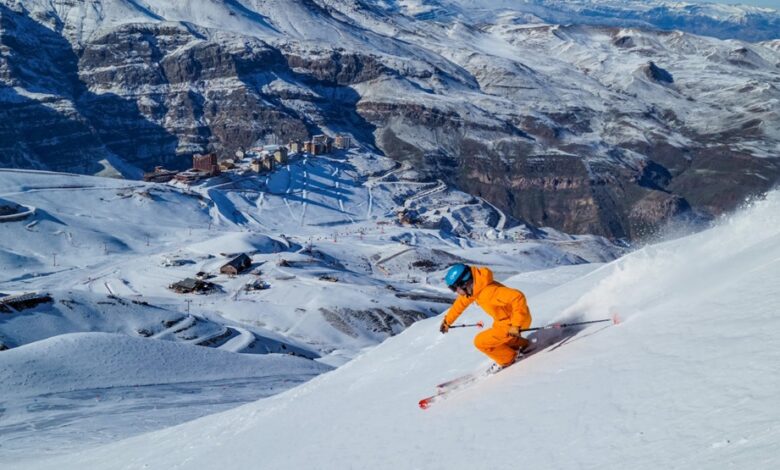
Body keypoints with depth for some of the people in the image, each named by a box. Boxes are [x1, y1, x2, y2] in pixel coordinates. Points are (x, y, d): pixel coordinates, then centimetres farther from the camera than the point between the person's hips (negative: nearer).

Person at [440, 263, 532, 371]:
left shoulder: (489, 291, -34)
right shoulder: (473, 288, -5)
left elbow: (518, 297, -39)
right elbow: (461, 303, 15)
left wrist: (515, 325, -35)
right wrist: (447, 321, 23)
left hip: (513, 322, -9)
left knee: (480, 342, -6)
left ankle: (508, 359, 13)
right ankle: (522, 345, 34)